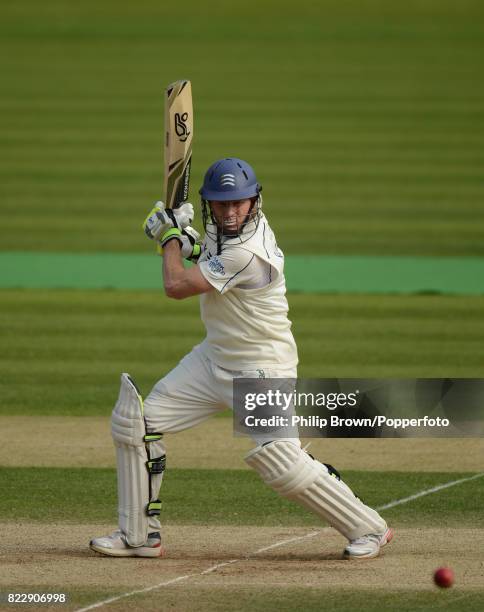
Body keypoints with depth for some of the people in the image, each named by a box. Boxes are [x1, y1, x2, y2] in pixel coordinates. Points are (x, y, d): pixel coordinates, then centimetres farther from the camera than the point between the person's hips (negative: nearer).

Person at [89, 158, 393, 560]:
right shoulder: (222, 228, 0)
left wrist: (172, 237, -8)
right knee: (137, 421, 2)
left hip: (262, 369, -9)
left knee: (282, 464, -18)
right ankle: (138, 535, 10)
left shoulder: (247, 252, -28)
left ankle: (369, 529, 0)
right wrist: (189, 243, 2)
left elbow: (177, 285, -26)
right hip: (214, 358, 9)